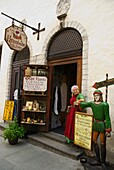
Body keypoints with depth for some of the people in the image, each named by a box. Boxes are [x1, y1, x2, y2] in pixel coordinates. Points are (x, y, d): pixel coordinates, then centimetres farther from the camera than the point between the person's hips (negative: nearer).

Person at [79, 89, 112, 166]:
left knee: (102, 144, 5)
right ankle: (98, 160, 29)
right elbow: (84, 104, -7)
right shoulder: (92, 103, 4)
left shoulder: (105, 104, -14)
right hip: (96, 124, 7)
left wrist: (108, 129, -14)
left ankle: (103, 161, 25)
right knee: (94, 141, 13)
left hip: (102, 124, -6)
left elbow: (107, 117, -14)